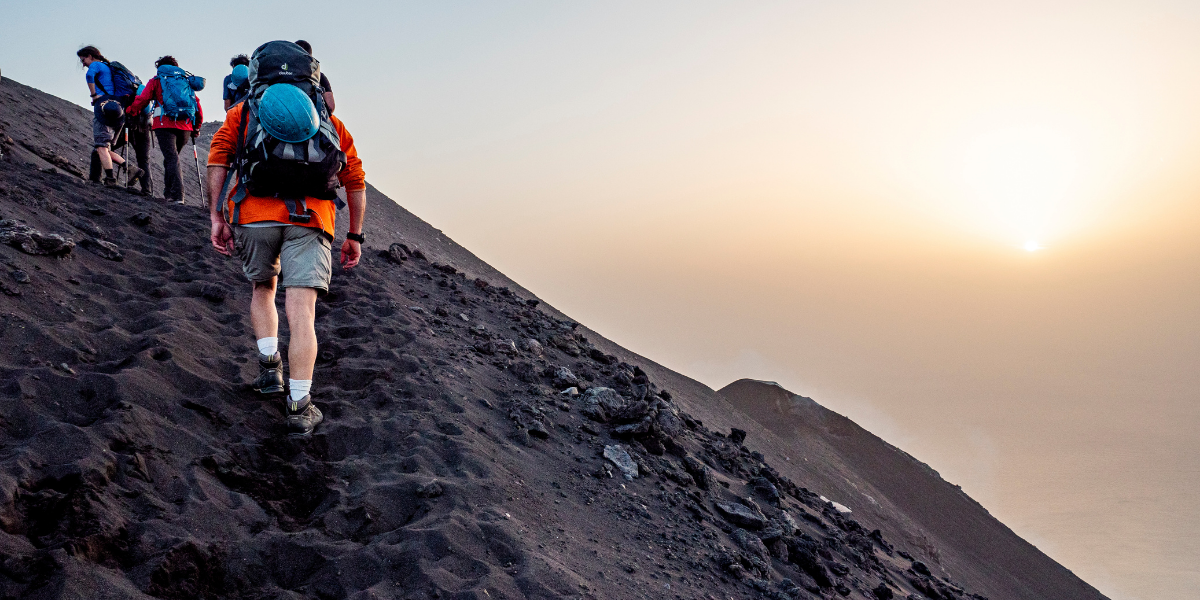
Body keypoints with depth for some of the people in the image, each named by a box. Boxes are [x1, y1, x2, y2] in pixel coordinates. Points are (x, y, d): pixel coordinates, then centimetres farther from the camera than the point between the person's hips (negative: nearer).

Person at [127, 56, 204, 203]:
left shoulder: (156, 81, 13)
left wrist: (129, 111, 19)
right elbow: (198, 106, 18)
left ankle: (177, 195, -22)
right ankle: (168, 192, 15)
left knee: (172, 158, -10)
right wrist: (197, 127, 26)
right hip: (185, 127, 3)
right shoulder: (186, 81, 22)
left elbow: (142, 100, 4)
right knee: (172, 157, 17)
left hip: (165, 124, -3)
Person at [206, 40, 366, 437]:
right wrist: (355, 236, 23)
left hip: (254, 213, 1)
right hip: (311, 220, 0)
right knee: (301, 313, -5)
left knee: (262, 288, 27)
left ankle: (270, 367, 15)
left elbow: (217, 160, 5)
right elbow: (356, 181, 20)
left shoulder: (242, 112, 22)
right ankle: (299, 409, -10)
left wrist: (216, 218, 3)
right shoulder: (329, 121, 25)